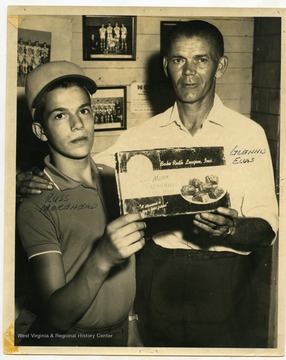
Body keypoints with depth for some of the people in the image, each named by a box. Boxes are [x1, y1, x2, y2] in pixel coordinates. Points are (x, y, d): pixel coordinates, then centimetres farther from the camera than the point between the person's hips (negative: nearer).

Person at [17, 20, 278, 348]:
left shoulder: (247, 133, -5)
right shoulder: (145, 134, 6)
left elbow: (266, 228, -8)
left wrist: (231, 230, -29)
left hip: (221, 283, -2)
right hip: (157, 276, 3)